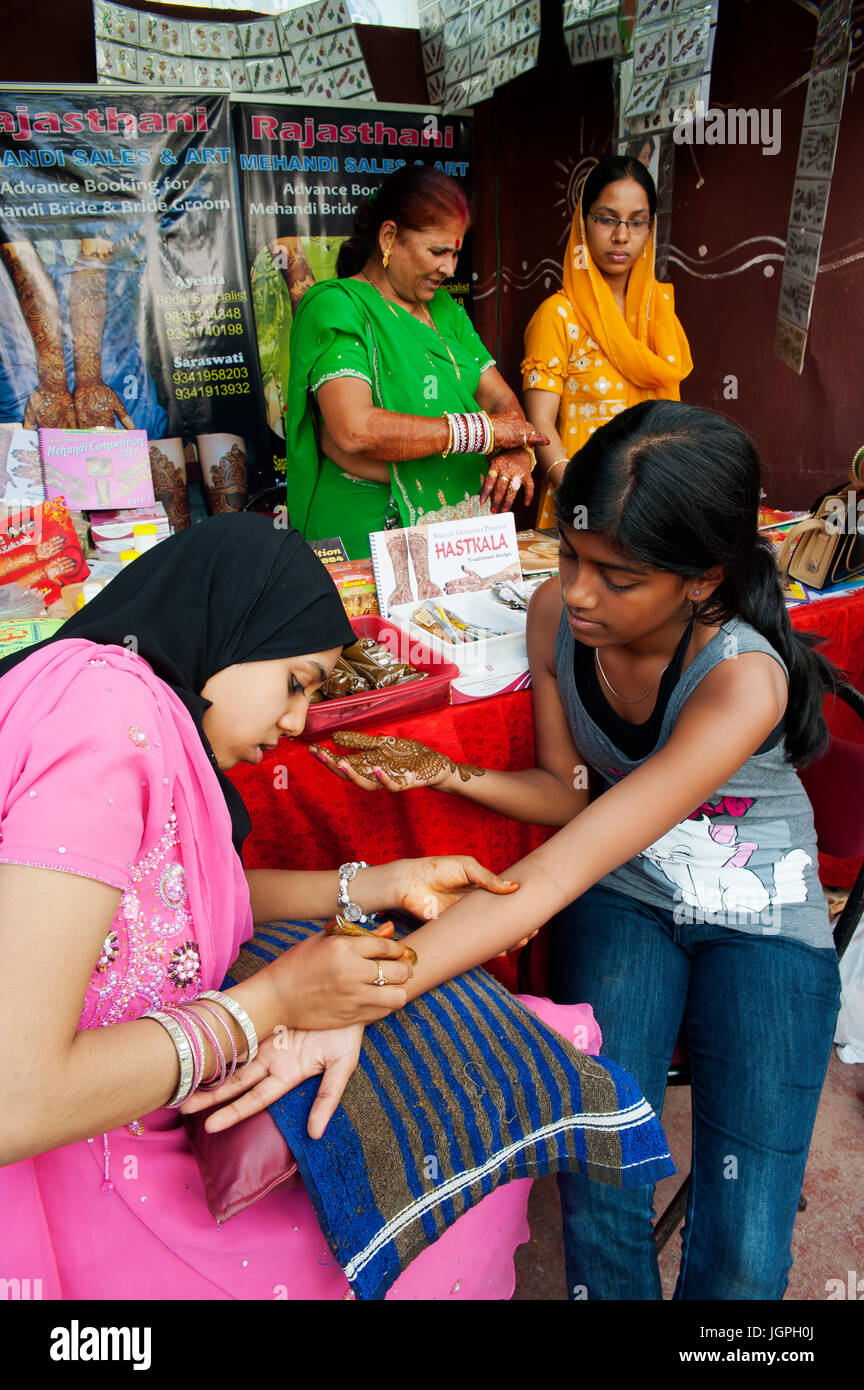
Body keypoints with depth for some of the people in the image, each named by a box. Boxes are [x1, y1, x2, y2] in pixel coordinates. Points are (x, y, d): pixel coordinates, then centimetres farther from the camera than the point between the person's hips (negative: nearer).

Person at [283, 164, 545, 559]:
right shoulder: (335, 306, -7)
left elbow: (500, 398, 16)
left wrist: (517, 451, -9)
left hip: (463, 539, 7)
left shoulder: (445, 309, 19)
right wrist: (484, 430, -16)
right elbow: (355, 431, -22)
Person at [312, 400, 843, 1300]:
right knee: (599, 1207, -13)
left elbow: (561, 871, -39)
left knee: (742, 1258, -9)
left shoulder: (743, 678, -29)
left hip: (761, 915, -3)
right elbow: (565, 792, 1)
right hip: (622, 896, 3)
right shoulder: (556, 613, -13)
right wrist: (447, 774, -19)